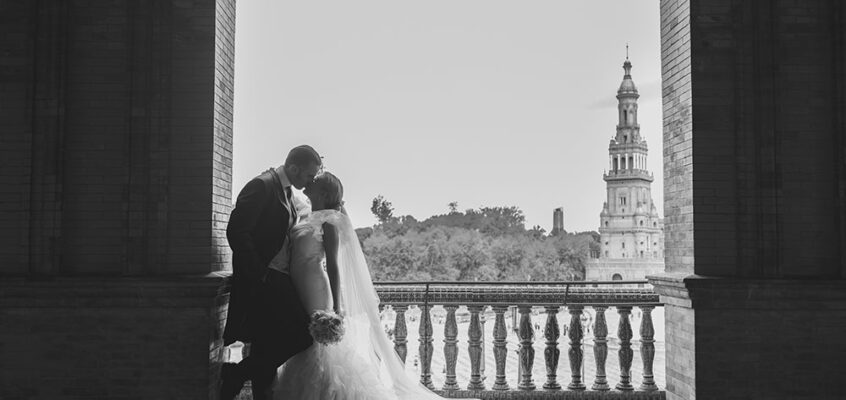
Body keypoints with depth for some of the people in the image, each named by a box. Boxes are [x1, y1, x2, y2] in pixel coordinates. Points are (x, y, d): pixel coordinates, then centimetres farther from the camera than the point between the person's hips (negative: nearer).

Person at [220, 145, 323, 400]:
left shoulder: (285, 190, 16)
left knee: (268, 350, 11)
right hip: (259, 281, -9)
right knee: (299, 337, -15)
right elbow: (236, 232, -19)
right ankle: (233, 377, -3)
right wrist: (260, 276, -20)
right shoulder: (261, 186, -12)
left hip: (278, 280, 9)